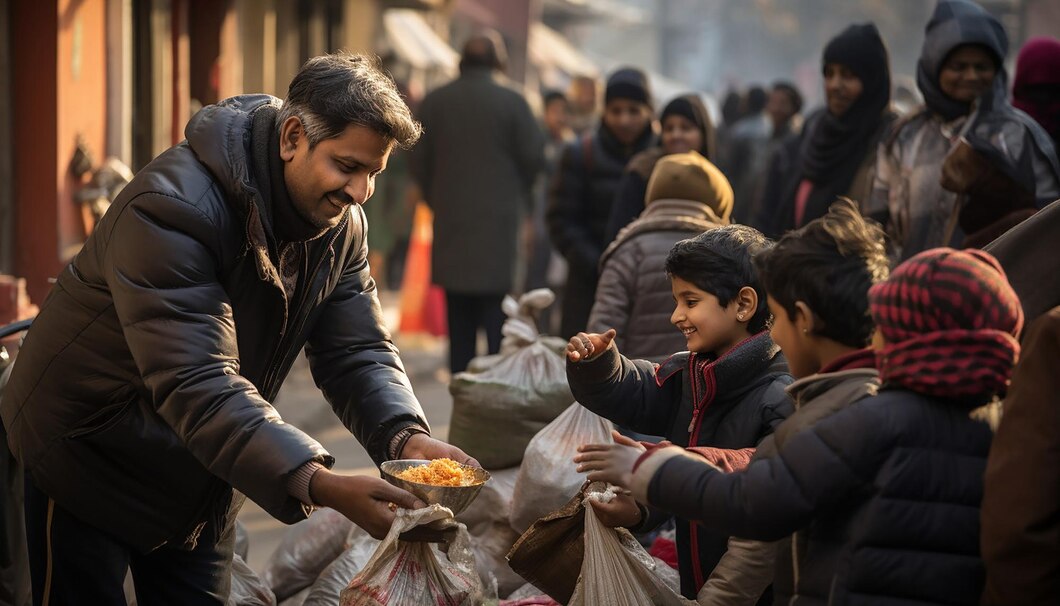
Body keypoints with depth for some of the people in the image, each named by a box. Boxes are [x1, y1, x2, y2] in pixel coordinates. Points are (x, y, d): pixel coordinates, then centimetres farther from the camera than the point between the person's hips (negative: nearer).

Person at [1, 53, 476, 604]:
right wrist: (319, 486, -50)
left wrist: (405, 438, -29)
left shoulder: (340, 223, -6)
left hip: (202, 469, 7)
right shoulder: (174, 206, -32)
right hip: (89, 451, -7)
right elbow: (197, 386, -40)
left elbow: (357, 353, -6)